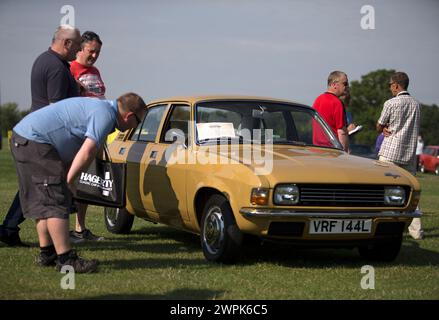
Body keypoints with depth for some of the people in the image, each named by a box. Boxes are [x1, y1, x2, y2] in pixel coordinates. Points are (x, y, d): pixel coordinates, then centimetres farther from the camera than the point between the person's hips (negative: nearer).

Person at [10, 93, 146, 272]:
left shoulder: (98, 107, 19)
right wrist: (69, 180, -12)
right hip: (34, 142, -11)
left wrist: (66, 176, 19)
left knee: (43, 203, 17)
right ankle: (65, 259, -8)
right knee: (56, 203, -8)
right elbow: (87, 153, -22)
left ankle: (47, 254, 24)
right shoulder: (105, 116, -13)